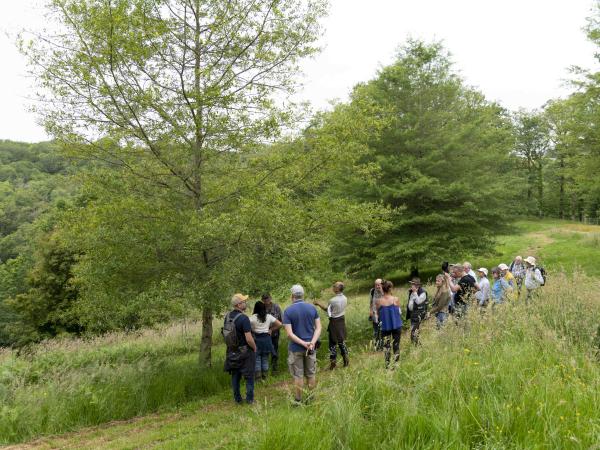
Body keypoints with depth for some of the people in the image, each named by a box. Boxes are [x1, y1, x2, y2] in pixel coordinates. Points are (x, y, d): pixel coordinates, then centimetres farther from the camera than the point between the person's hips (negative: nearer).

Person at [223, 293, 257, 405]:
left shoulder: (227, 316, -2)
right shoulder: (243, 318, -24)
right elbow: (249, 338, -25)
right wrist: (254, 348, -7)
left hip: (232, 351, 6)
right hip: (245, 352, -6)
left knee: (235, 375, 16)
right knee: (249, 376, 8)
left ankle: (237, 398, 25)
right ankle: (250, 399, 15)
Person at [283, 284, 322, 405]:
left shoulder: (288, 311, -11)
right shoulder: (312, 308, -1)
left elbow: (290, 333, -16)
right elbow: (318, 328, -5)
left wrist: (304, 344, -17)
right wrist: (312, 342, -14)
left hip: (295, 349, -3)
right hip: (311, 347, 3)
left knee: (298, 376, 9)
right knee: (311, 374, 16)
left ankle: (298, 401, 18)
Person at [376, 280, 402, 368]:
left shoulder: (379, 301, -9)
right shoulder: (395, 299, -12)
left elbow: (378, 314, 2)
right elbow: (399, 312, 2)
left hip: (385, 326, 0)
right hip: (396, 325, 0)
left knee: (386, 346, 10)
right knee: (396, 345, 13)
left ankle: (387, 365, 9)